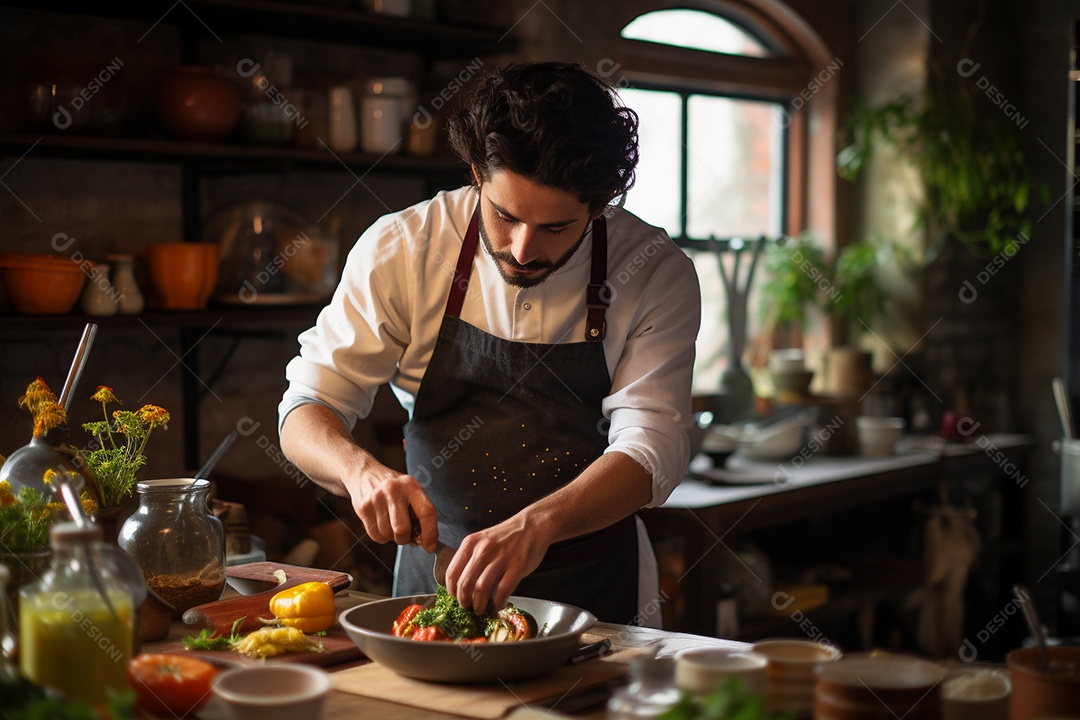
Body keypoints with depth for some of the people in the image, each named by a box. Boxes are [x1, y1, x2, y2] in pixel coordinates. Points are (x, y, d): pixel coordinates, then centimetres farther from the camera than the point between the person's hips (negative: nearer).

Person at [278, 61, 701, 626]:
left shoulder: (656, 276, -9)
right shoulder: (401, 249, -7)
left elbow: (650, 447, -16)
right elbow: (305, 413, -4)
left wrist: (536, 525, -35)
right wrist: (361, 471, -27)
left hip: (593, 595, 1)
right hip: (434, 575, 0)